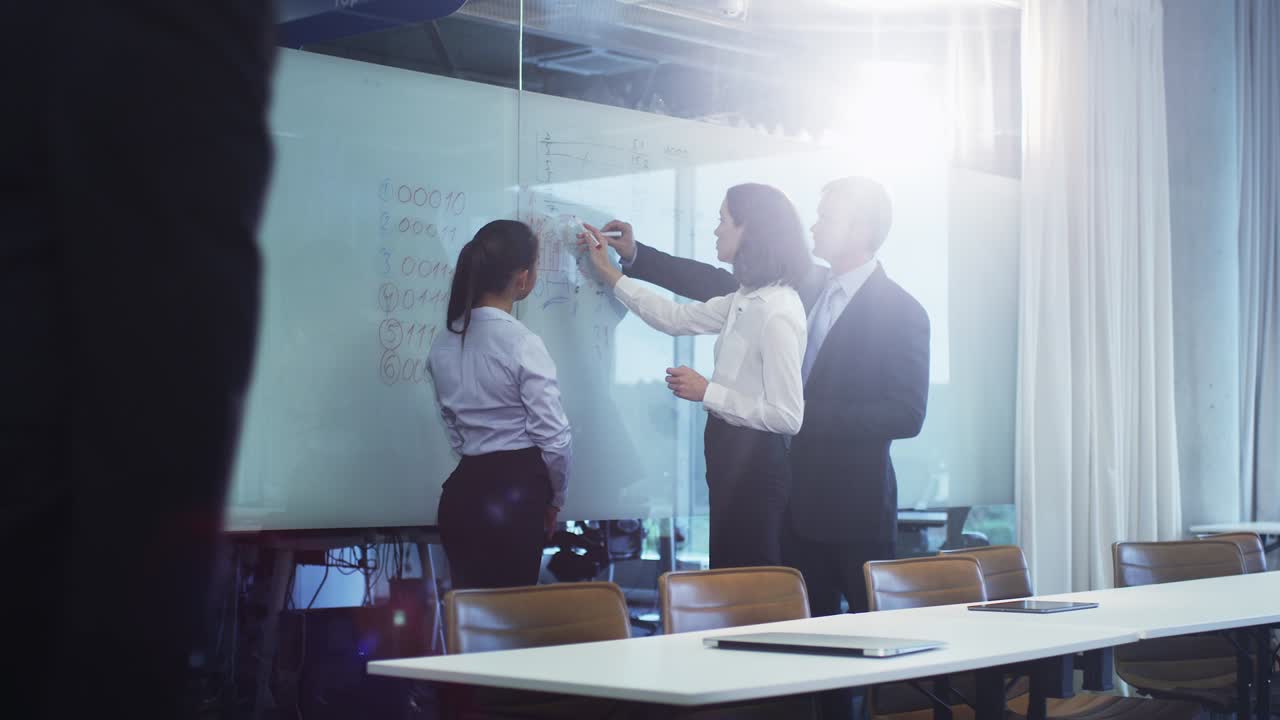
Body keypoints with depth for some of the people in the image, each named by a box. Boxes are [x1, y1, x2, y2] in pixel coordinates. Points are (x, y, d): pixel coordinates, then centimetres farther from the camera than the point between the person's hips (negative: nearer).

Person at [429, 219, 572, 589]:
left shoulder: (443, 345, 5)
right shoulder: (522, 344, -15)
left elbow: (453, 424, 12)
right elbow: (553, 438, -12)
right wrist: (554, 498, 4)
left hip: (462, 491, 6)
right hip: (514, 494, -6)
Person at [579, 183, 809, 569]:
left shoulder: (776, 313, -22)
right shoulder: (747, 299, 6)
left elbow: (787, 416, -23)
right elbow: (675, 318, 18)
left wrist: (706, 392, -17)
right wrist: (608, 272, 21)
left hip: (755, 464, -9)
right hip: (731, 453, 9)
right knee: (729, 570, 17)